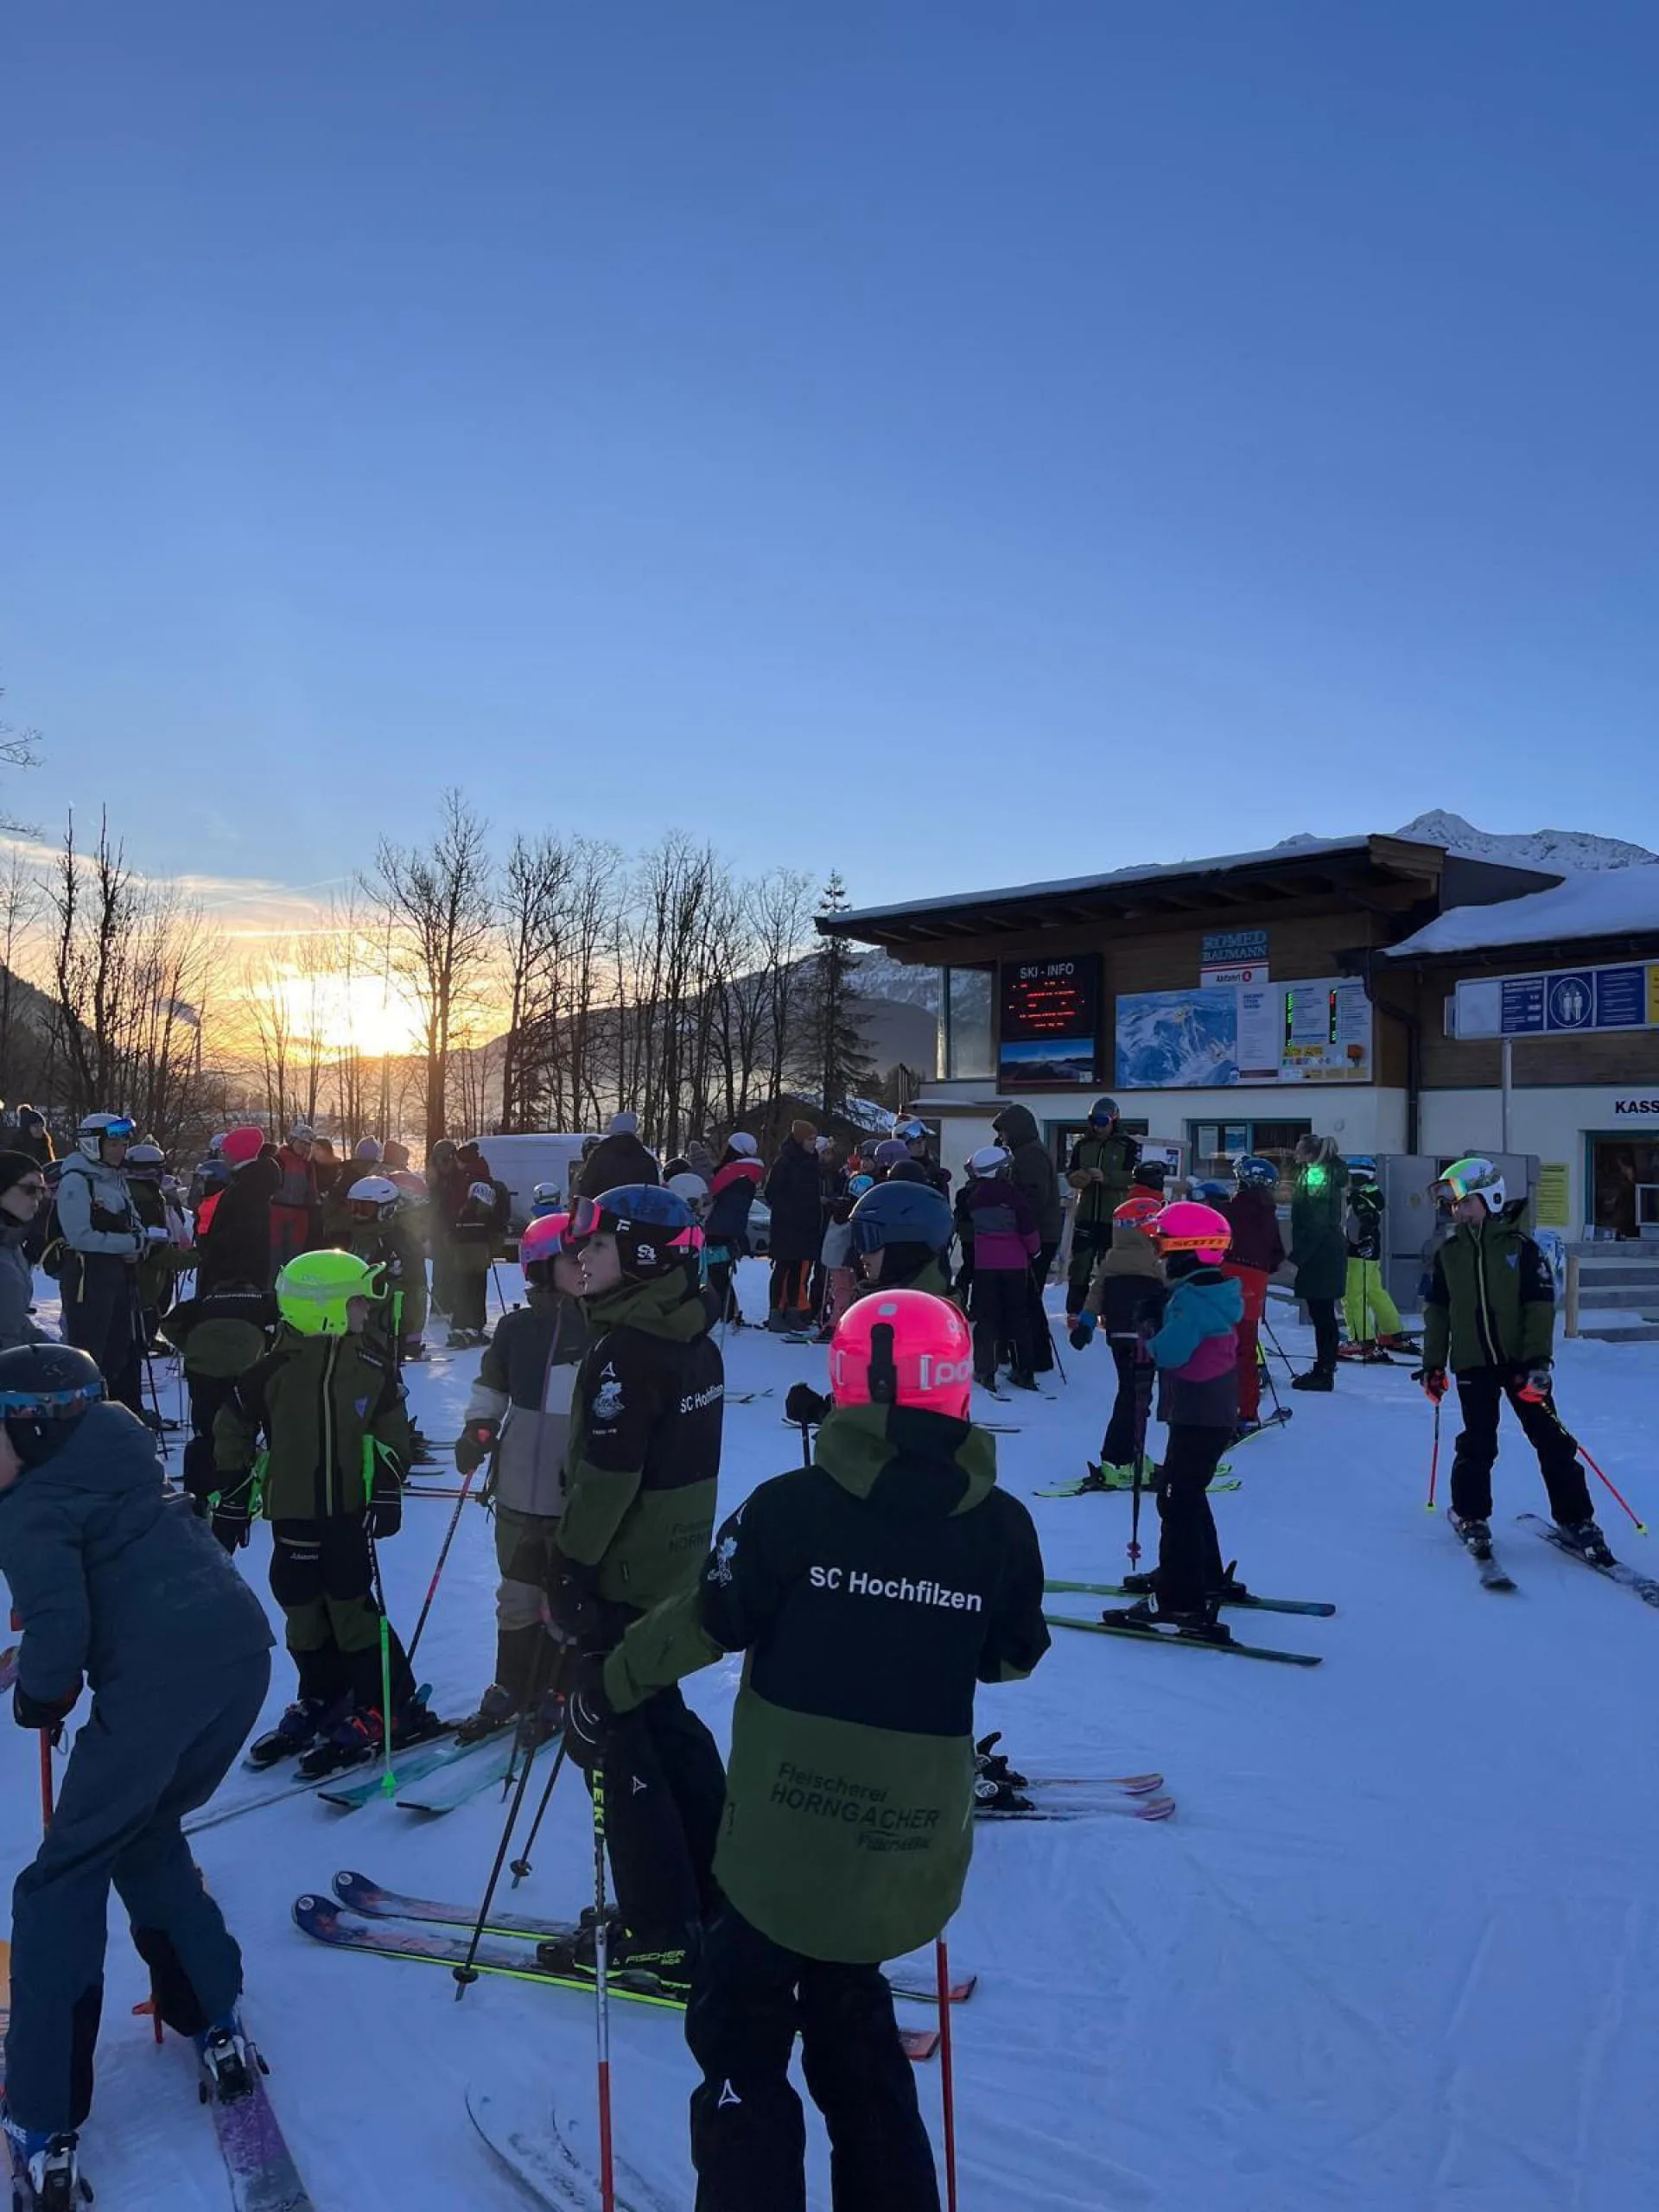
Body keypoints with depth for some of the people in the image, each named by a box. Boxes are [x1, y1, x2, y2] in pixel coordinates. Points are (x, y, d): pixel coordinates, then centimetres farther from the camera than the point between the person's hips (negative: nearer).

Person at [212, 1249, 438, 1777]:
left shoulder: (372, 1362, -3)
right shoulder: (275, 1367, -9)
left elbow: (391, 1430, 3)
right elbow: (233, 1427, 1)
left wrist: (388, 1490, -5)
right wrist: (233, 1495, 4)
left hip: (351, 1509, -1)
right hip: (294, 1512, 1)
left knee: (351, 1607, -1)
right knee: (303, 1612, 10)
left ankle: (389, 1708, 11)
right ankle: (322, 1701, 29)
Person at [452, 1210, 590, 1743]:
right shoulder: (518, 1327, -4)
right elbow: (491, 1386, 12)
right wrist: (477, 1429, -2)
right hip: (520, 1490, 2)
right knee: (517, 1598, 18)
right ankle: (511, 1690, 35)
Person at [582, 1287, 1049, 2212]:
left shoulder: (793, 1505, -14)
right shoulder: (1003, 1524, -6)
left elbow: (708, 1622, -9)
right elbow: (1016, 1656, 7)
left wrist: (611, 1686, 7)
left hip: (789, 1830, -4)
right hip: (913, 1848, 4)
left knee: (741, 2027, 16)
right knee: (849, 2009, 28)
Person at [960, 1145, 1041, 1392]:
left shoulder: (973, 1196, -2)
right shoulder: (1014, 1195, -10)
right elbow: (1028, 1229, -10)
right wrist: (1034, 1249, 7)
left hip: (984, 1264, 1)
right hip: (1015, 1263, 0)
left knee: (986, 1316, 7)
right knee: (1018, 1316, 10)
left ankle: (985, 1372, 3)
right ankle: (1023, 1372, 13)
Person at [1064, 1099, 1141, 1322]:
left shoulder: (1128, 1146, -2)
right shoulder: (1082, 1145, 9)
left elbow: (1135, 1177, -11)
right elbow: (1070, 1172, 13)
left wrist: (1106, 1177, -22)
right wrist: (1076, 1178, -11)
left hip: (1115, 1219, -3)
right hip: (1086, 1215, 3)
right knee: (1080, 1264, 0)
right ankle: (1074, 1311, 6)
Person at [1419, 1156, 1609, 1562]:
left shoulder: (1519, 1246, -5)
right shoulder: (1449, 1253, 4)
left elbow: (1541, 1305, -8)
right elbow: (1436, 1311, 9)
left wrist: (1538, 1360, -15)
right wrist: (1433, 1364, 8)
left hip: (1520, 1359, -2)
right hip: (1472, 1362, 2)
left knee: (1552, 1440, 1)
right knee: (1477, 1444, 3)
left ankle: (1575, 1519, 13)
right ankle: (1470, 1515, 20)